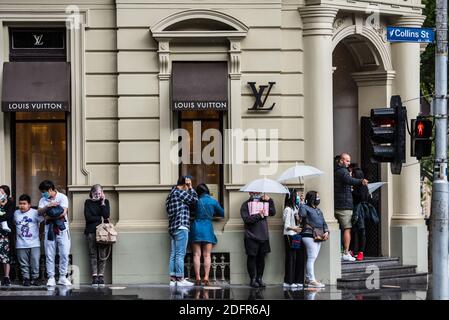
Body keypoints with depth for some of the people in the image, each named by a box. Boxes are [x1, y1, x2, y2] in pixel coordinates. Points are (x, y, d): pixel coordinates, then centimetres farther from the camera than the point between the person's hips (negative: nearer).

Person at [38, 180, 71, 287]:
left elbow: (63, 213, -13)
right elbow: (40, 211, -4)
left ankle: (62, 277, 4)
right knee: (49, 255, 0)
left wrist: (49, 217, -9)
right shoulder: (43, 200, 11)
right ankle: (51, 278, 3)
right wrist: (47, 206, -22)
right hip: (49, 229, 3)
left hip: (62, 229, -3)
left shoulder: (62, 197, -2)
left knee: (64, 253, -3)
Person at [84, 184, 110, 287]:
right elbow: (88, 217, -3)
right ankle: (94, 277, -4)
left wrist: (102, 203, -4)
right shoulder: (88, 202, 9)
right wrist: (100, 218, -3)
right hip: (91, 231, 0)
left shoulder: (105, 202, 12)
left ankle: (101, 276, -2)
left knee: (102, 255, -5)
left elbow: (106, 215, -3)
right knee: (93, 254, -4)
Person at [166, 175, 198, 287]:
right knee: (180, 254, -9)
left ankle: (173, 279, 5)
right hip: (181, 227, -10)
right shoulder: (179, 192, -7)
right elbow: (194, 200, -4)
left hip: (172, 228, 10)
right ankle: (180, 279, -11)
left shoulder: (170, 195, 21)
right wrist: (190, 188, 6)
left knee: (173, 255, 7)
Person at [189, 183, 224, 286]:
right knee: (207, 255, 2)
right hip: (207, 228, 0)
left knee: (197, 255, 1)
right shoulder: (213, 201, 3)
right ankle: (206, 278, -6)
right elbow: (222, 213, 14)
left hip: (196, 227, 0)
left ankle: (198, 278, -6)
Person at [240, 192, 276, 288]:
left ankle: (259, 278, 15)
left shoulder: (263, 203, 14)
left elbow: (273, 212, 9)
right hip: (251, 236, -4)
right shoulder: (245, 205, -1)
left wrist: (269, 201, 0)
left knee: (261, 258, 7)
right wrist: (259, 215, -18)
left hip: (263, 236, 4)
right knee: (252, 257, -1)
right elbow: (246, 219, -13)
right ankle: (253, 279, 6)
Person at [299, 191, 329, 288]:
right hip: (309, 236, -8)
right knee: (311, 258, -12)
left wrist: (326, 232, 6)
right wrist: (302, 203, -18)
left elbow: (324, 223, 23)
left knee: (312, 258, 8)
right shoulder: (306, 208, -2)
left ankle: (308, 279, 13)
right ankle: (311, 280, -15)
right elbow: (302, 214, -24)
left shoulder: (318, 211, 24)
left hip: (318, 238, 8)